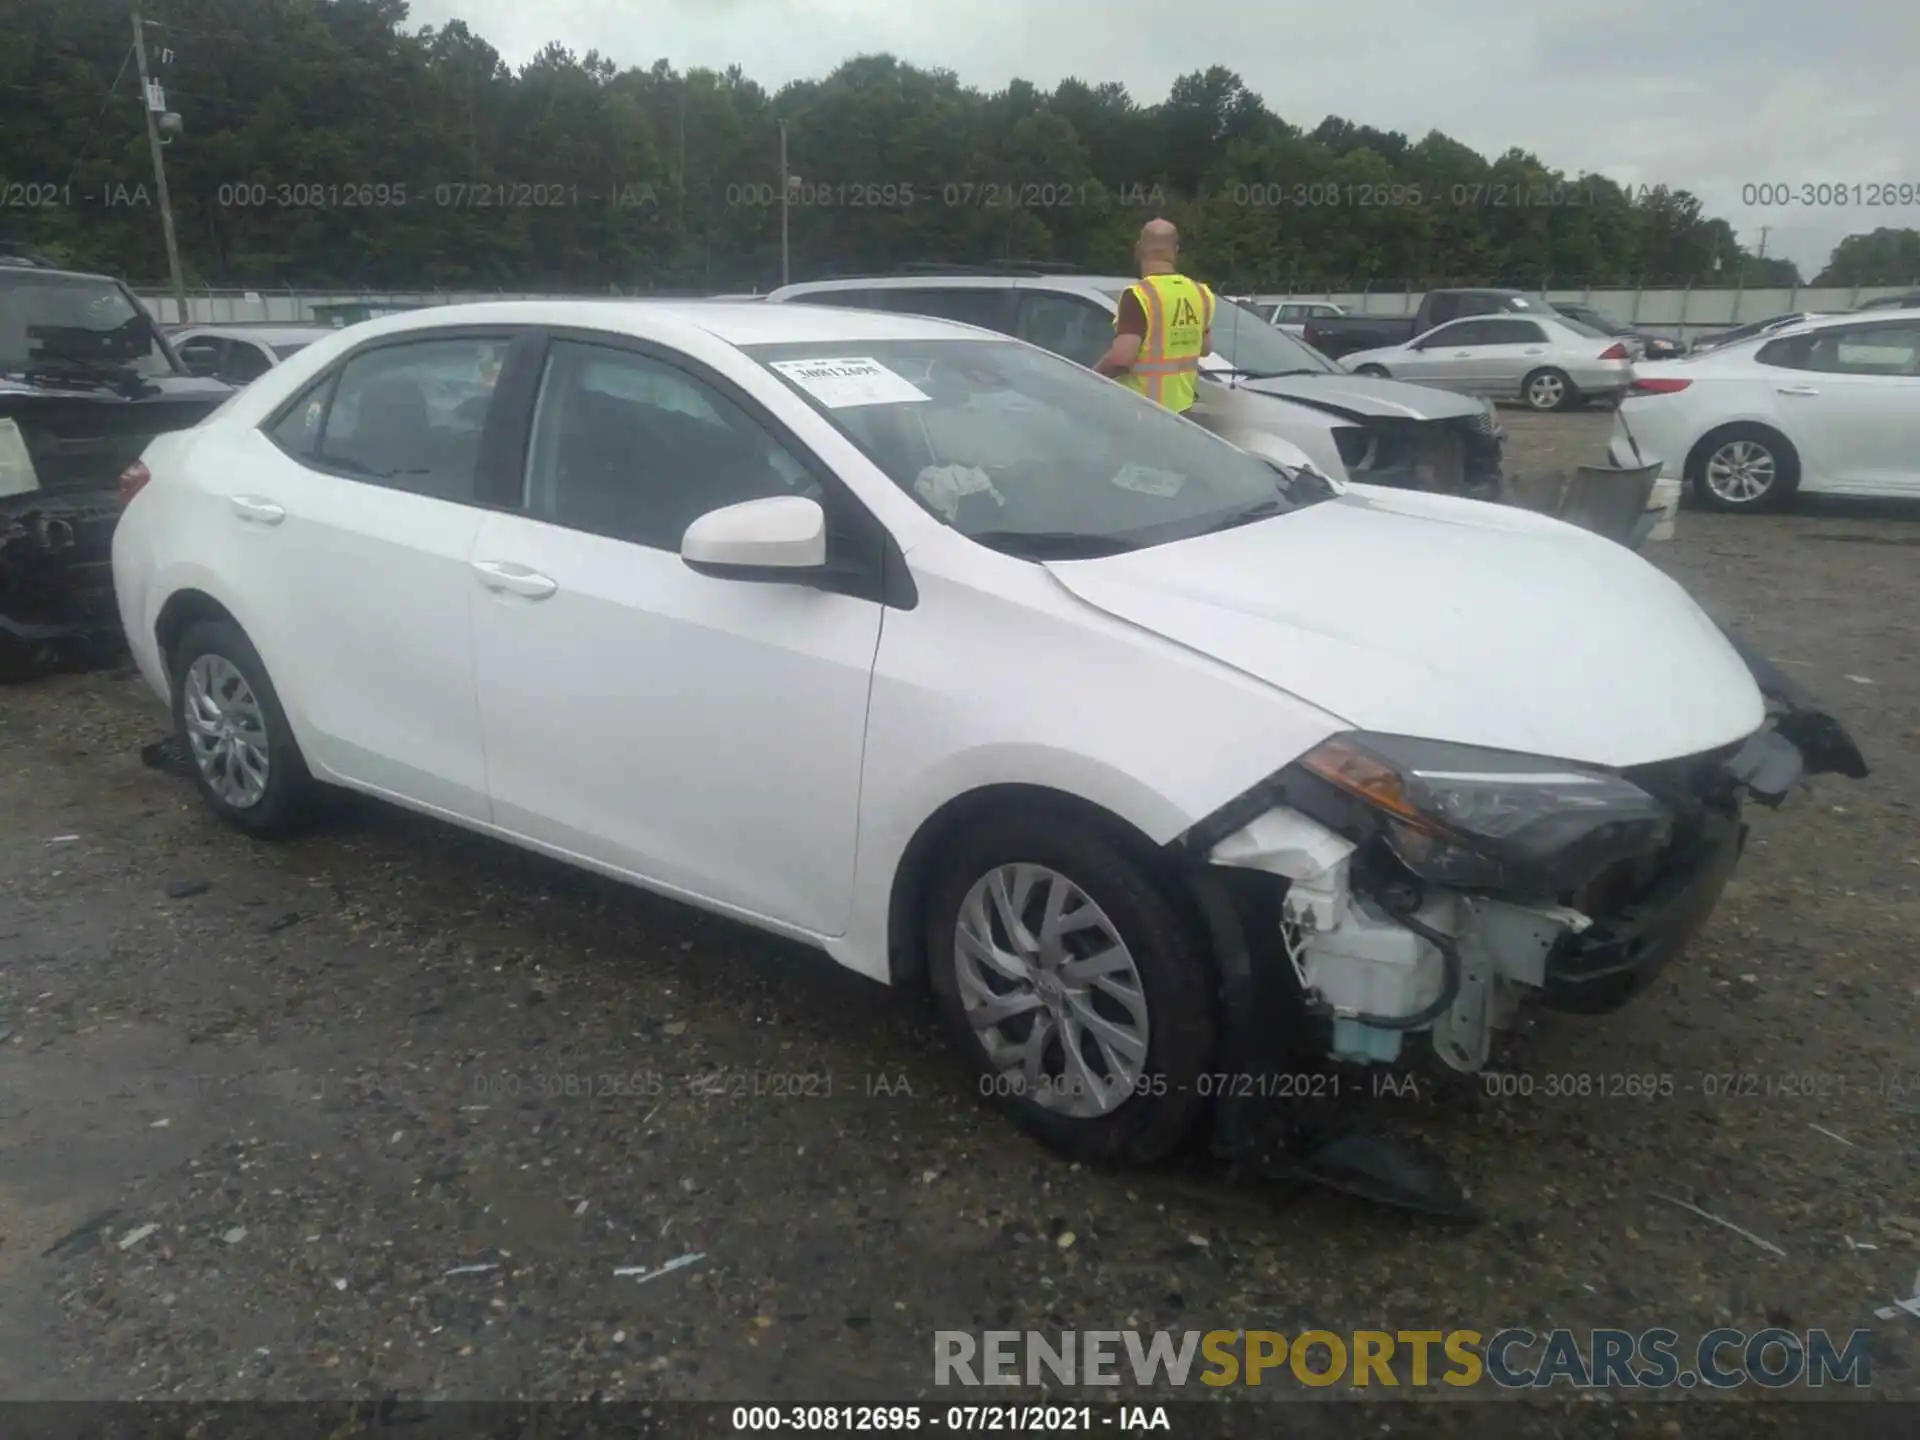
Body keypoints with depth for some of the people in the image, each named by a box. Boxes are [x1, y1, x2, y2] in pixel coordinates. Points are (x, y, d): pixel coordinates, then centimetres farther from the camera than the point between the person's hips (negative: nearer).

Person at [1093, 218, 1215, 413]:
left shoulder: (1139, 296, -19)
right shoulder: (1200, 293, 5)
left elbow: (1122, 356, -27)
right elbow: (1206, 346, 17)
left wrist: (1094, 373, -9)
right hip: (1182, 403, 7)